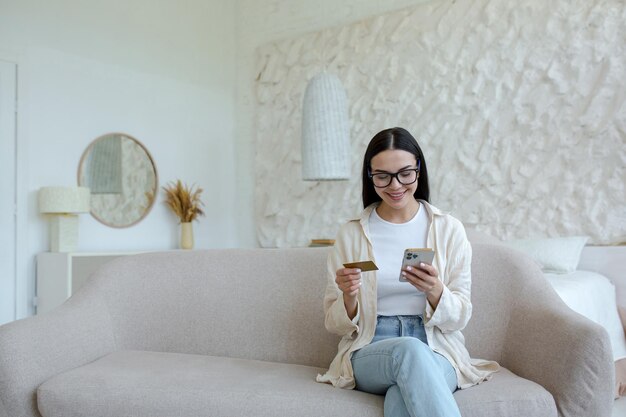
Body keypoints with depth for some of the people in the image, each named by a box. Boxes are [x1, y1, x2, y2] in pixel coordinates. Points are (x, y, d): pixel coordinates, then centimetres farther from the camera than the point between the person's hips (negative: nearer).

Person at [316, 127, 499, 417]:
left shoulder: (449, 229, 5)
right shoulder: (351, 235, 5)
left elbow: (460, 317, 3)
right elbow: (335, 325, 6)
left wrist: (435, 291, -19)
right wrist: (349, 297, -17)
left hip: (437, 353, -1)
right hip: (369, 354, 1)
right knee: (409, 350, -34)